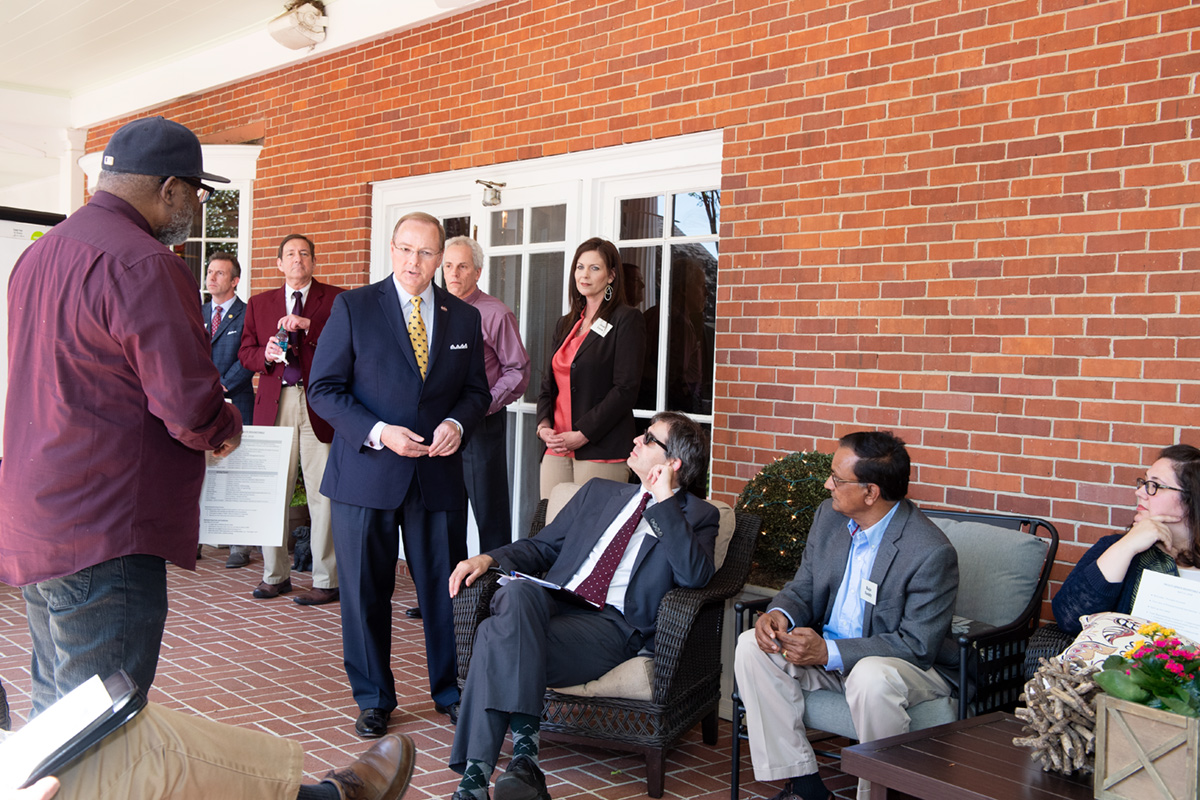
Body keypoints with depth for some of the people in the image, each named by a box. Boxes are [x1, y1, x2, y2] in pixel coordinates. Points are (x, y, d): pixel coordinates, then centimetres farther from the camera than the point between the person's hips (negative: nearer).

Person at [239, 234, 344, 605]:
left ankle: (326, 581, 4)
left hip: (320, 405, -3)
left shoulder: (335, 299, 7)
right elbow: (245, 352, 15)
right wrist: (266, 354, -5)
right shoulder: (259, 303, 18)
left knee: (323, 494, -4)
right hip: (275, 404, 3)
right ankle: (275, 575, 18)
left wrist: (308, 325, -18)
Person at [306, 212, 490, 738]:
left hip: (439, 475, 2)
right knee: (365, 591, 6)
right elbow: (324, 388, -4)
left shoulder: (464, 318, 8)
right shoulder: (353, 308, -1)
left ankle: (450, 691, 26)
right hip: (366, 474, -2)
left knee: (445, 587, 7)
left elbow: (476, 391, 14)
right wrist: (379, 433, -16)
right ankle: (373, 699, 23)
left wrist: (457, 423, -8)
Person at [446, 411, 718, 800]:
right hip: (550, 603, 4)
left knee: (497, 634, -31)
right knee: (516, 593, -34)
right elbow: (542, 545, 27)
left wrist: (665, 501, -9)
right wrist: (489, 558, 7)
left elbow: (695, 575, -9)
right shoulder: (598, 492, 28)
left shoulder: (696, 515, 12)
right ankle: (524, 750, -39)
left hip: (610, 623, -4)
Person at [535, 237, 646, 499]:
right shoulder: (565, 324, 19)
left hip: (601, 449, -6)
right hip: (557, 449, 6)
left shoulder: (626, 320, -3)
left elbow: (625, 389, -10)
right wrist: (543, 425, 0)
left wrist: (582, 435, -15)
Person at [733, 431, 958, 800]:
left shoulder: (931, 553, -22)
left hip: (908, 665, -6)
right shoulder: (828, 515, -1)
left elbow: (918, 645, -22)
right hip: (824, 650, 7)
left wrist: (829, 652, -29)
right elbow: (802, 588, 9)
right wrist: (780, 614, -17)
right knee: (752, 646, -16)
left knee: (872, 678, -39)